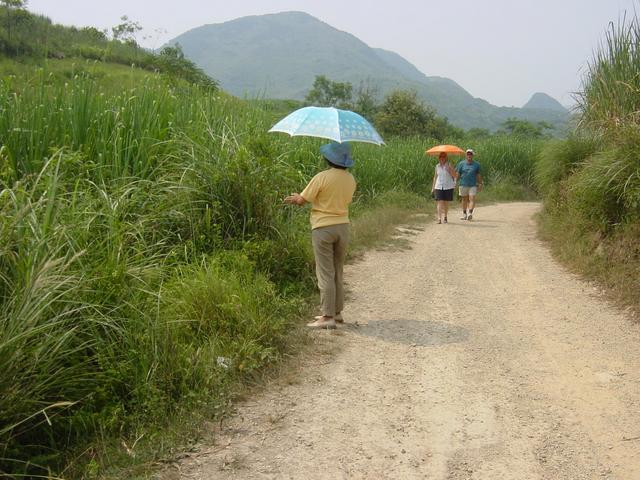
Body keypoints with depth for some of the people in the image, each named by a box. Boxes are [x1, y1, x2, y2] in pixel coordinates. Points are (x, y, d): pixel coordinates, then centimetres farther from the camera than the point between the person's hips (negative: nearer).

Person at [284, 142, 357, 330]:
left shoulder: (322, 177, -16)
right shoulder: (350, 179, 3)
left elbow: (302, 200, -11)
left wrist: (294, 198, 14)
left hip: (323, 228, -6)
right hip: (343, 226, 6)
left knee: (325, 273, -2)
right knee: (337, 272, 17)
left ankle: (328, 317, -1)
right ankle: (337, 312, 24)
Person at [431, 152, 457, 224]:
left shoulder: (449, 165, -1)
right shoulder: (437, 166, 8)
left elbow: (455, 176, -6)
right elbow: (435, 177, 15)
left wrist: (449, 169, -19)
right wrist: (433, 187, 13)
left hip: (448, 187, -1)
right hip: (439, 187, 1)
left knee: (446, 202, 7)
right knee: (440, 202, -10)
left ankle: (445, 217, 25)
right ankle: (439, 218, -17)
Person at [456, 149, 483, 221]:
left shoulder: (476, 164, 7)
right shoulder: (461, 163, 5)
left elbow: (479, 175, 12)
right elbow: (457, 174, 6)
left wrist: (480, 184, 10)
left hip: (473, 185, 0)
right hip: (463, 184, 1)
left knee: (472, 199, -12)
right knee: (464, 199, 7)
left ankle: (470, 213, -18)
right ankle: (464, 214, 16)